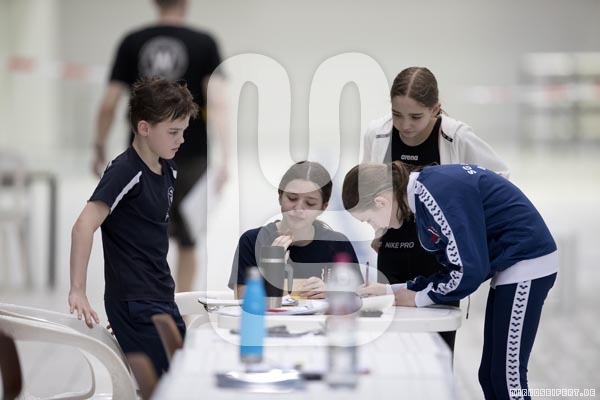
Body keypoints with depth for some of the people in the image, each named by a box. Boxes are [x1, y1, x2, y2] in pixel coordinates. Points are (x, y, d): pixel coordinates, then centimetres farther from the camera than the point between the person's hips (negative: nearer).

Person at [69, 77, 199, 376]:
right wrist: (77, 291, -28)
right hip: (135, 303, -9)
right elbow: (84, 227, -25)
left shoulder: (169, 171, 10)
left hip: (162, 298, 9)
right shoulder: (125, 172, -16)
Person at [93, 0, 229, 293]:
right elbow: (216, 102, -13)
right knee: (187, 241, 14)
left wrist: (99, 149, 9)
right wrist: (224, 156, -16)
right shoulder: (204, 44, -3)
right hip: (190, 157, -1)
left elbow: (108, 104, -1)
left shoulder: (131, 43, 1)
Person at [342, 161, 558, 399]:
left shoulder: (437, 193, -22)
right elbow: (452, 267, 12)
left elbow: (469, 270, -22)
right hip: (513, 265, 10)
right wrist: (391, 291, 8)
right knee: (490, 375, 11)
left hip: (527, 263, -10)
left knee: (508, 376, -6)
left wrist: (418, 298, -7)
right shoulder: (425, 191, 7)